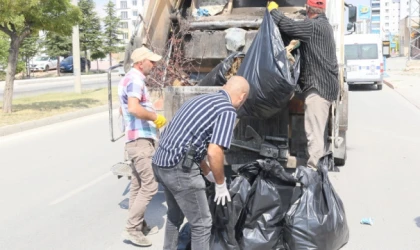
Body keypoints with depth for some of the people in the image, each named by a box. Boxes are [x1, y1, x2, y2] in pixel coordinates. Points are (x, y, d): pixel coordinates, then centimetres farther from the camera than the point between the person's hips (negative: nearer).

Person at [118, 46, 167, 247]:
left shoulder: (129, 79, 19)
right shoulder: (135, 80, -15)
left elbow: (124, 110, 30)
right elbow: (133, 108, -32)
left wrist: (149, 114, 27)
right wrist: (155, 117, -19)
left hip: (136, 139, 11)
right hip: (141, 141, -11)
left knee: (138, 185, 15)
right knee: (150, 185, -9)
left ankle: (139, 225, 25)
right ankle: (132, 229, -3)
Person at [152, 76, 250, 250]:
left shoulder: (201, 99, 19)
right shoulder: (228, 110, -8)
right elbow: (214, 152, -19)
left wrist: (208, 173, 33)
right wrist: (221, 184, -3)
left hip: (160, 163, 9)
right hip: (179, 168, -9)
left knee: (175, 215, 29)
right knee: (202, 224, 6)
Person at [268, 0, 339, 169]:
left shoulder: (314, 26, -15)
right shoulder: (323, 25, 17)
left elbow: (287, 25, -19)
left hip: (318, 86, -11)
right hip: (324, 84, 11)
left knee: (314, 131, -11)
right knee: (319, 129, 17)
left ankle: (313, 169, -11)